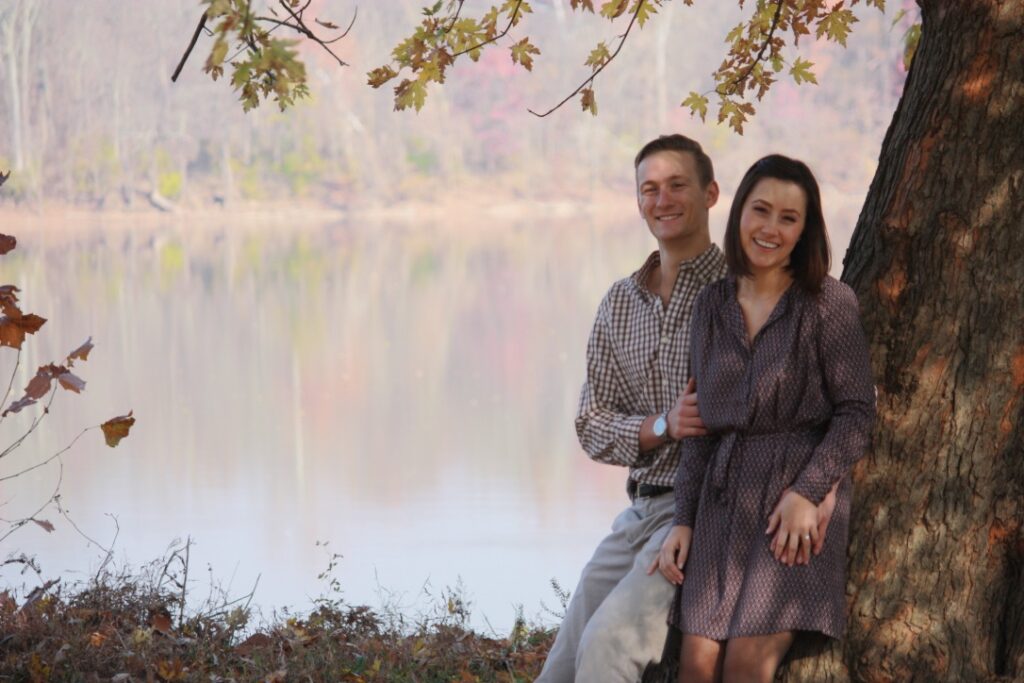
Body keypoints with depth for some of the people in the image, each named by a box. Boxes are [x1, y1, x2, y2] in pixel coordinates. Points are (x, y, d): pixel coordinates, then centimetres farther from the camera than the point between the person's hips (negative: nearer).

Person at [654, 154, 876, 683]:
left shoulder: (829, 303, -3)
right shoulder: (712, 306, 11)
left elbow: (856, 412, -5)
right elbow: (701, 424, 14)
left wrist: (806, 492, -16)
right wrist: (683, 520, 7)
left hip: (800, 492, -4)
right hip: (723, 498, 4)